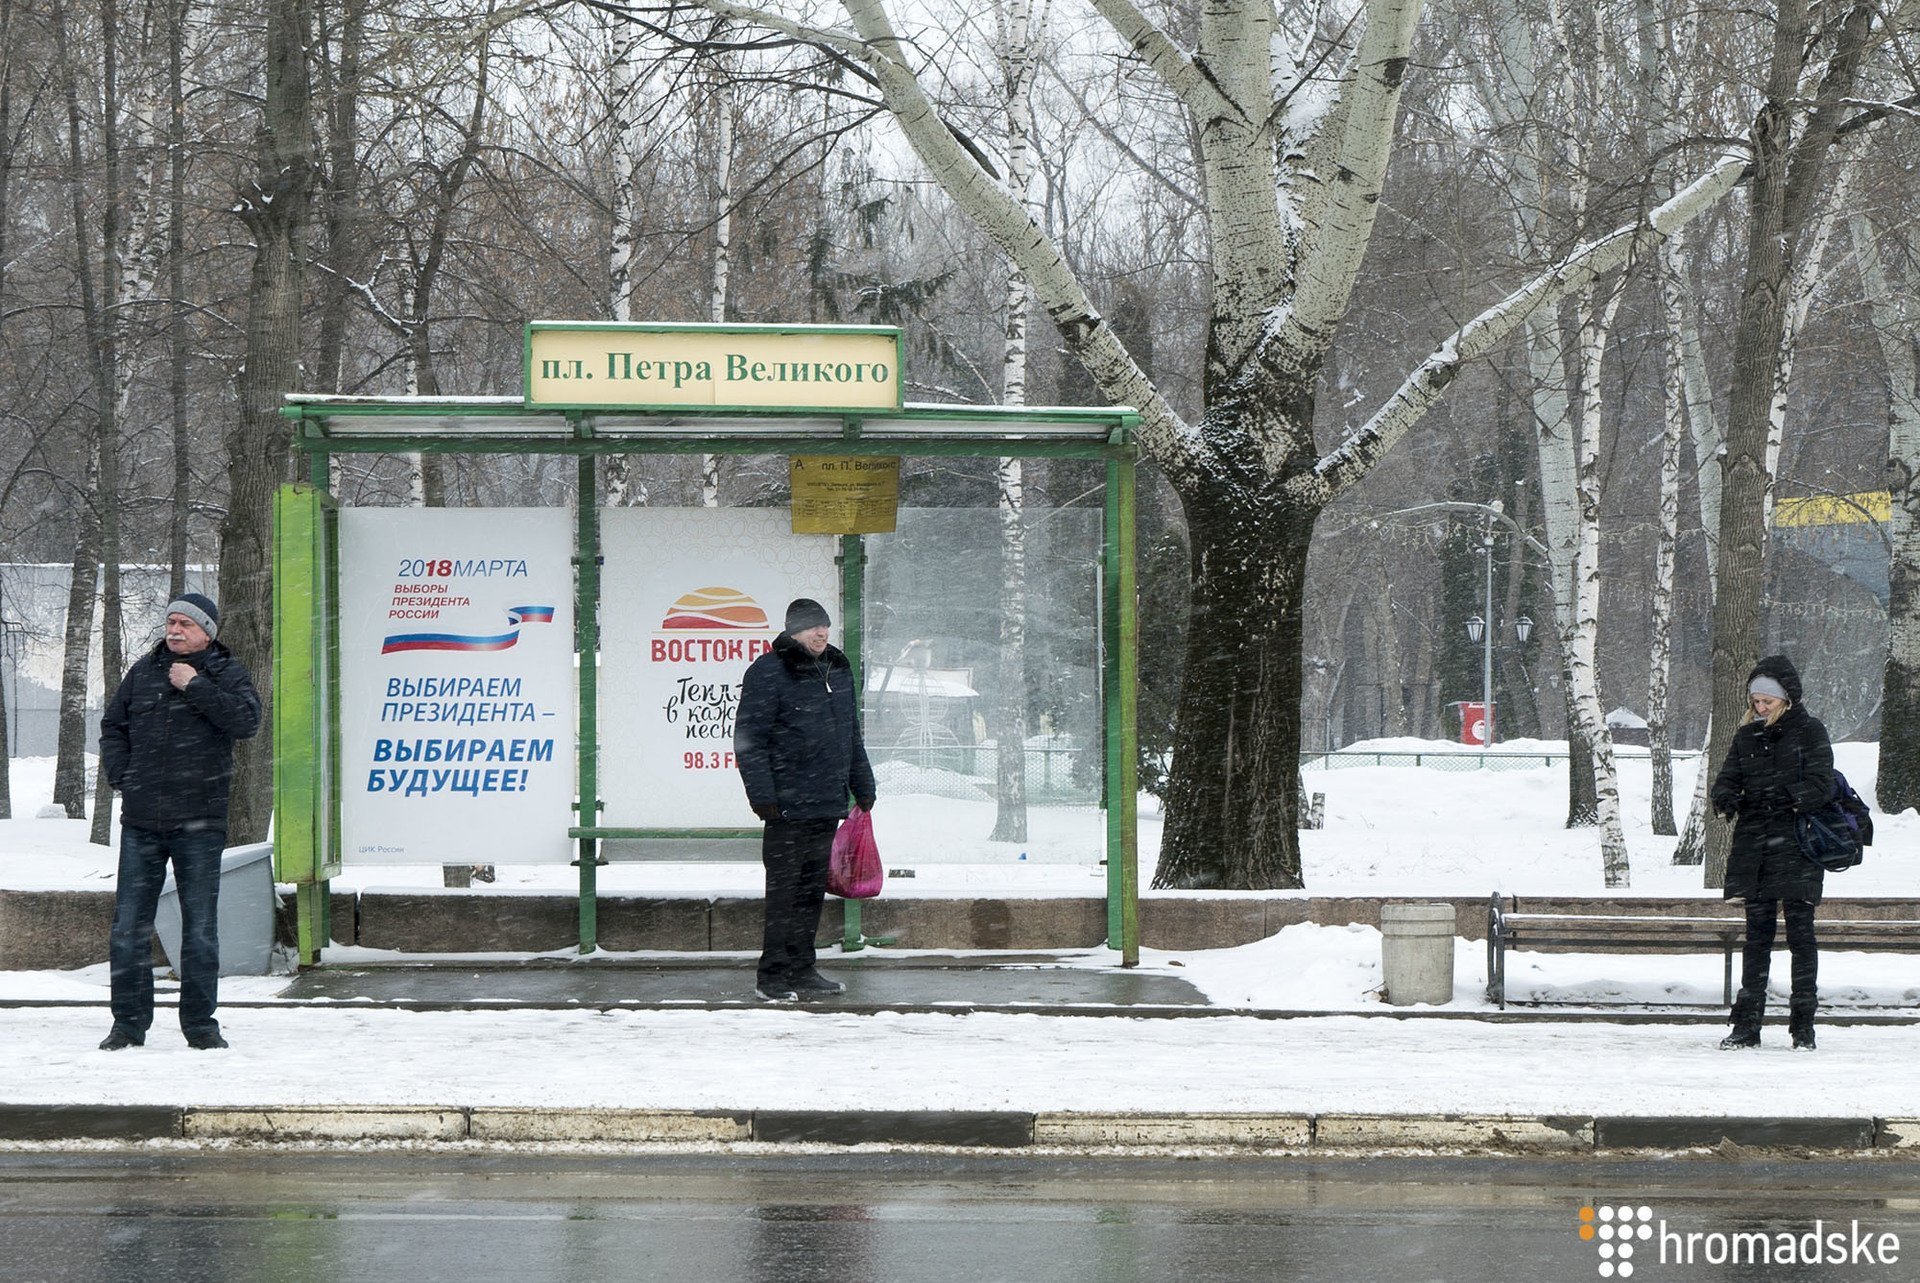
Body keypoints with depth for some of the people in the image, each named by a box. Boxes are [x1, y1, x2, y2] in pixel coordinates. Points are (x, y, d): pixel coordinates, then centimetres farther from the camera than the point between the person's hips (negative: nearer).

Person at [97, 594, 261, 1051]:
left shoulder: (227, 673, 3)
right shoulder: (143, 671, 11)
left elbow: (246, 721, -14)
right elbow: (112, 726, 20)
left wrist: (195, 686, -14)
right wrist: (122, 777, 5)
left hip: (199, 821, -3)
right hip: (141, 821, 3)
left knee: (200, 924, 1)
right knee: (129, 923, 1)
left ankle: (200, 1023, 9)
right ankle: (129, 1021, 9)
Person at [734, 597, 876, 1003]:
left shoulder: (838, 669, 16)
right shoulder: (767, 674, -8)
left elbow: (852, 734, 25)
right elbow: (749, 740, -11)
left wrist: (863, 786, 25)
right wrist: (762, 794, -17)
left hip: (828, 802, 7)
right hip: (788, 805, -7)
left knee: (813, 888, 11)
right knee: (784, 890, -6)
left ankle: (802, 969, 19)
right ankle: (772, 976, -3)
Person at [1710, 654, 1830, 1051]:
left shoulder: (1809, 732, -1)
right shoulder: (1747, 736, 13)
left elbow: (1821, 785, -9)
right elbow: (1727, 778, 8)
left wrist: (1794, 800, -25)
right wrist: (1726, 798, -14)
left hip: (1797, 845, -4)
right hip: (1754, 846, 4)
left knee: (1800, 931, -3)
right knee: (1757, 933, 6)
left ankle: (1803, 1025, 3)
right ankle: (1747, 1025, 8)